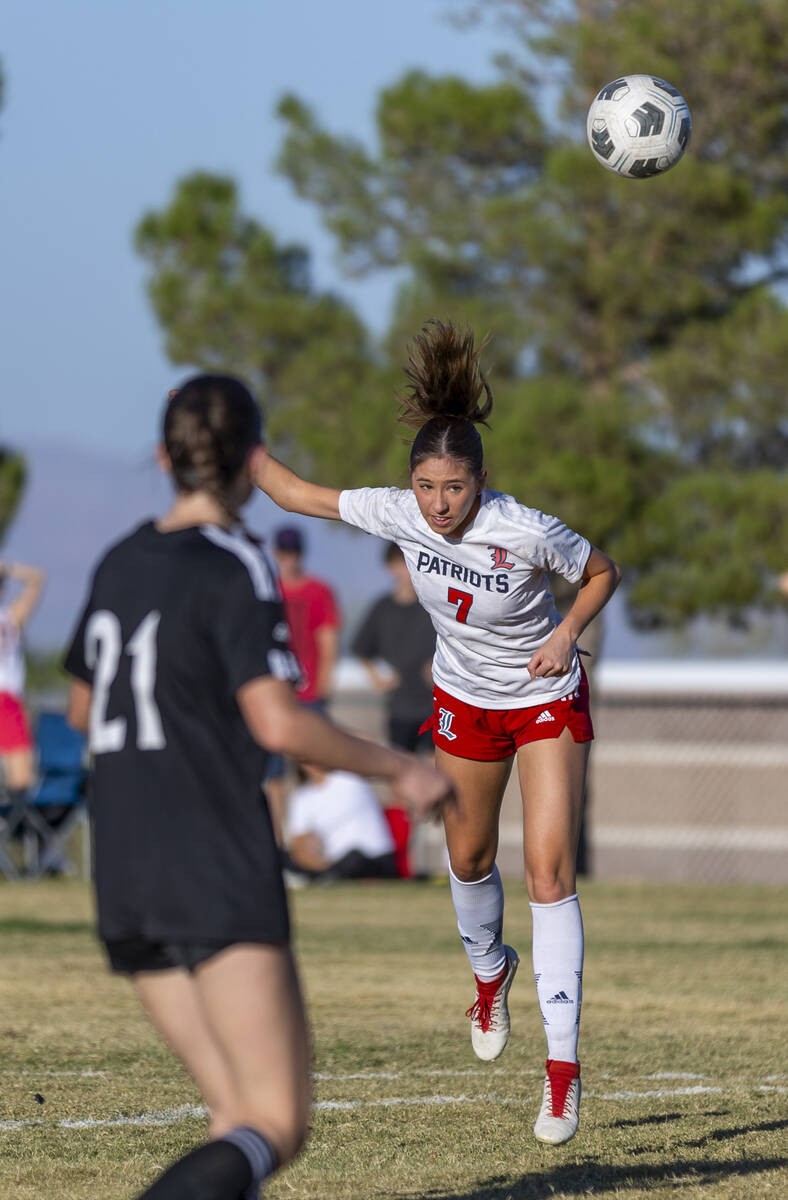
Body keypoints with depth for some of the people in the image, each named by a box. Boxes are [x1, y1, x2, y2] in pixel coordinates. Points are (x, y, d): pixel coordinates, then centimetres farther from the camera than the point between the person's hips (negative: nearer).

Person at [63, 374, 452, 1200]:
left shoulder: (119, 566, 13)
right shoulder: (233, 570, -9)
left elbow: (82, 710, 25)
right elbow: (277, 723, -18)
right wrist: (399, 771, -6)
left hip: (123, 883, 7)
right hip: (219, 882, -7)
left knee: (239, 1117, 9)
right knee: (277, 1125, -12)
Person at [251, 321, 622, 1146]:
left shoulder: (527, 534, -28)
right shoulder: (399, 514, -18)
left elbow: (602, 572, -10)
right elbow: (302, 497, -5)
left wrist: (567, 634, -24)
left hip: (546, 704, -4)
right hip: (464, 700, 4)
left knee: (549, 869, -15)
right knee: (468, 859, 18)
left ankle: (562, 1066, -16)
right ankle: (489, 972, 51)